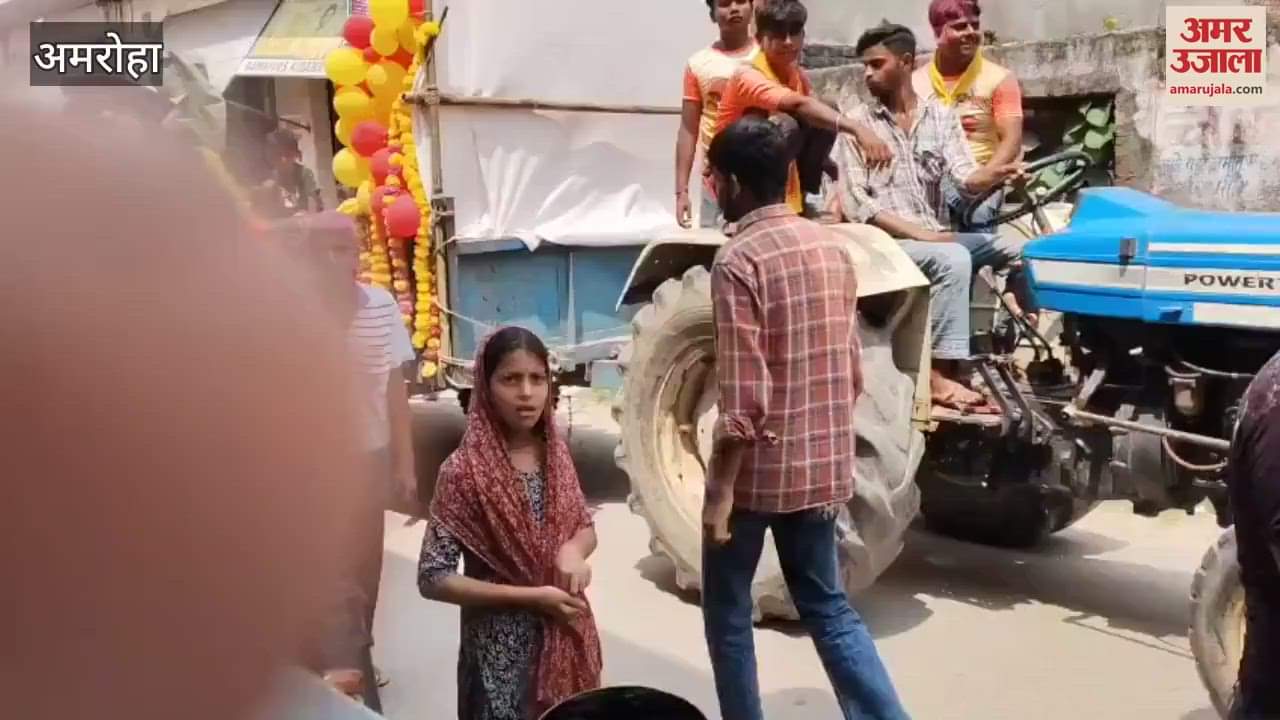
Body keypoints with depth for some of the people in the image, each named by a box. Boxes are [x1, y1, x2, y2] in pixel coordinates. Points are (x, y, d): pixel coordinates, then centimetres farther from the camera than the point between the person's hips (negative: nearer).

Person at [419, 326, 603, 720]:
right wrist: (530, 597, -19)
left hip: (567, 636, 5)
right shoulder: (464, 470, -17)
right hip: (503, 650, -5)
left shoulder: (556, 452, -2)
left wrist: (573, 550, -12)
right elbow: (433, 578, -16)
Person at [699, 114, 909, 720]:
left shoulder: (738, 262, -17)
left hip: (757, 471, -6)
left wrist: (720, 491, -14)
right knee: (827, 607, 19)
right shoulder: (833, 248, 5)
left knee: (727, 613, 14)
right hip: (823, 467, 7)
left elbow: (743, 399, -22)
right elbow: (851, 373, 11)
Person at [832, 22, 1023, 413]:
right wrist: (919, 233, -17)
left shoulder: (941, 115, 11)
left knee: (1021, 250, -13)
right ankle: (942, 376, -31)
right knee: (953, 259, -32)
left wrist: (996, 173, -26)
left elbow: (966, 178, -2)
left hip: (937, 235, 5)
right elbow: (854, 203, -9)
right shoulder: (856, 122, 0)